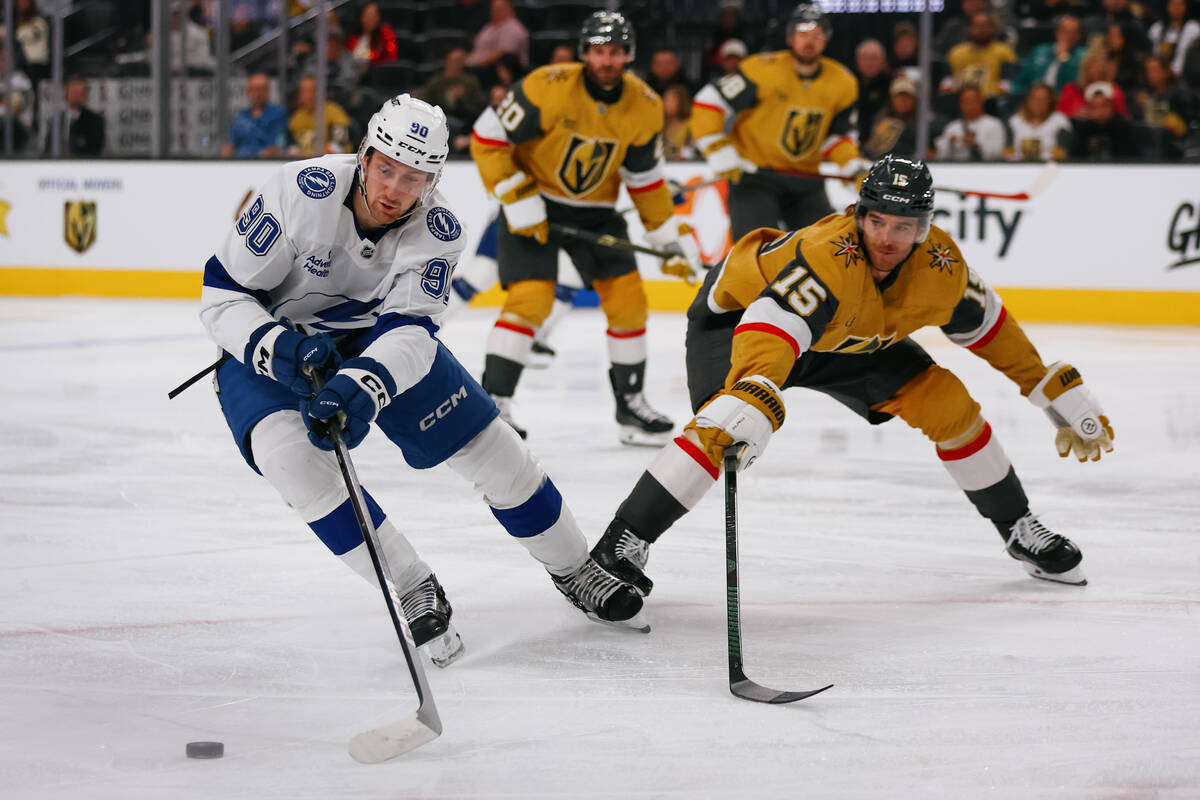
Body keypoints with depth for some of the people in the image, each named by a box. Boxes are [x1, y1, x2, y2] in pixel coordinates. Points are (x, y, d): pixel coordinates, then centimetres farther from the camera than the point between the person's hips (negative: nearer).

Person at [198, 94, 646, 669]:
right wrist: (279, 349, -40)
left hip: (378, 341, 3)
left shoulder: (438, 231, -20)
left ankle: (574, 570, 23)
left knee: (486, 444, -2)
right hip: (269, 343, -3)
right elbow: (221, 294, -23)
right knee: (287, 450, -32)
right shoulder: (301, 192, -30)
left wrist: (361, 389, -50)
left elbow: (408, 327, -30)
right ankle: (415, 592, -21)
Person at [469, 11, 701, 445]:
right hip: (533, 203, -5)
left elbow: (646, 180, 4)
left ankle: (631, 405, 14)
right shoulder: (548, 88, -24)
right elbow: (487, 138, -18)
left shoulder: (644, 107, -9)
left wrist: (670, 237, 0)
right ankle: (492, 404, -14)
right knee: (530, 298, -19)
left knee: (628, 298, 0)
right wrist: (518, 201, -21)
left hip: (596, 211, 5)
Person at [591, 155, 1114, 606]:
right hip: (743, 308, -6)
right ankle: (620, 547, -28)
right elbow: (769, 331, -54)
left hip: (852, 336, 6)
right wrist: (748, 405, -72)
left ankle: (1020, 531, 17)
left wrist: (1062, 397, 3)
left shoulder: (940, 265, -21)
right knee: (728, 425, -32)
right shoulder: (827, 256, -42)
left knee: (946, 403, -2)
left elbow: (987, 326, -2)